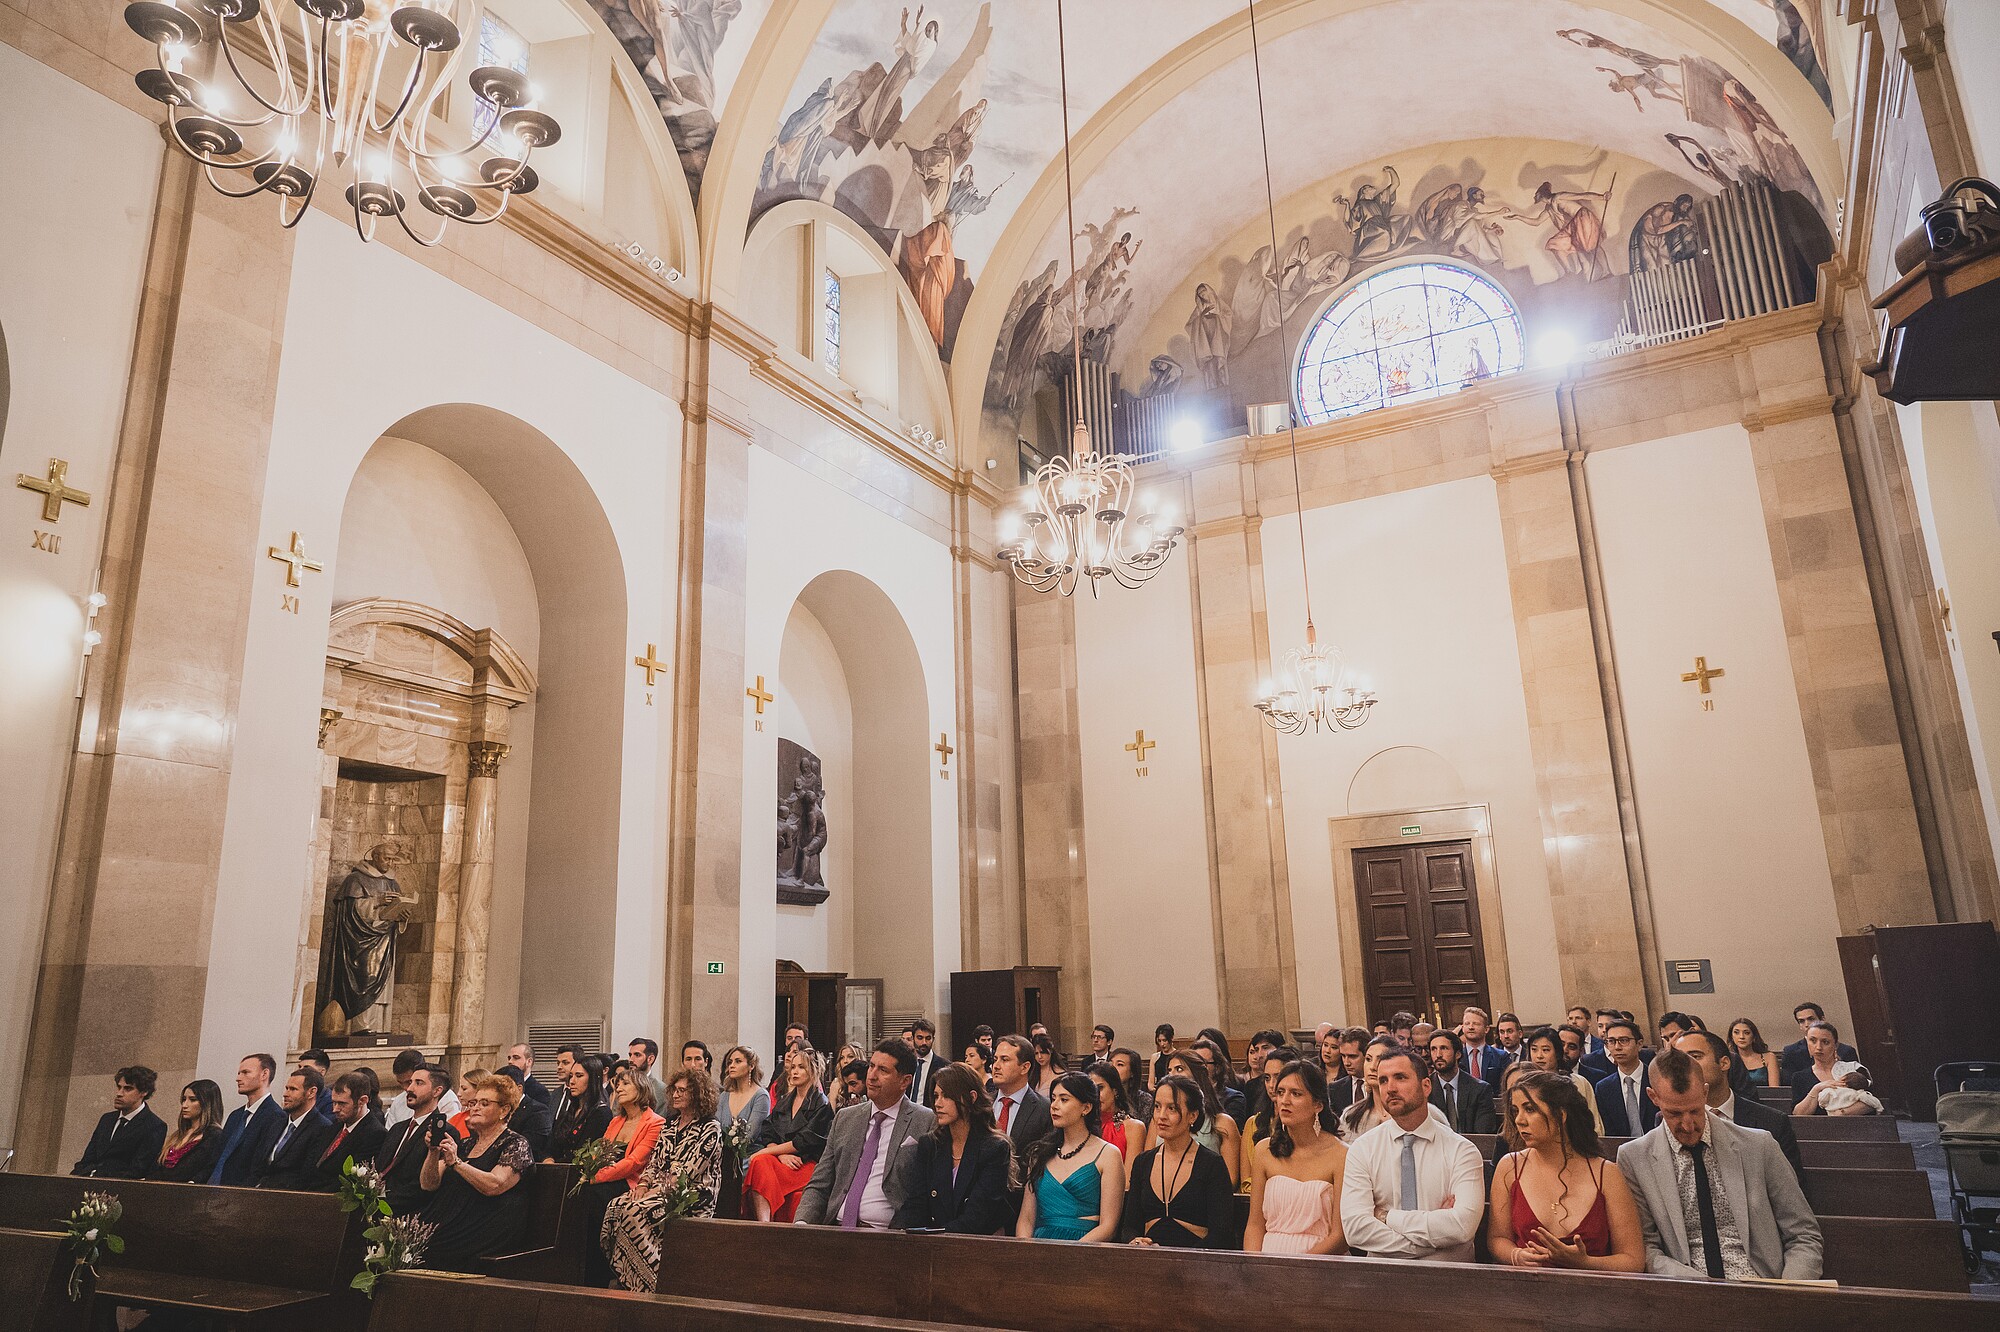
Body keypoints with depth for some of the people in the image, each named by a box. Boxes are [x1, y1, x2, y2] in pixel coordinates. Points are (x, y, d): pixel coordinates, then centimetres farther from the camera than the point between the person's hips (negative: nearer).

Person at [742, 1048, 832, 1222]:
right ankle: (763, 1223, -44)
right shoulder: (784, 1101, 22)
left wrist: (765, 1151, -10)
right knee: (760, 1162, -31)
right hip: (782, 1161, 5)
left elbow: (805, 1141, -9)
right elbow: (768, 1135, 12)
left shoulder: (821, 1103, 1)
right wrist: (782, 1155, -10)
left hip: (807, 1163, -5)